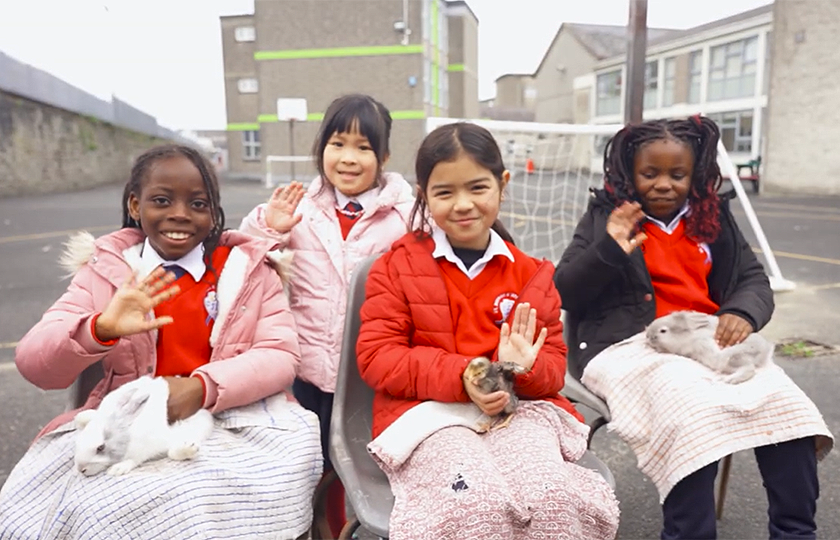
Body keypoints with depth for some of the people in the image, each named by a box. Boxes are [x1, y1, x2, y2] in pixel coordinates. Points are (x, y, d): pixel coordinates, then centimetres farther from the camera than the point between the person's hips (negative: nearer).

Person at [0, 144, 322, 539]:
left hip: (232, 418, 0)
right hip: (126, 422, 1)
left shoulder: (248, 267, 3)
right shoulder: (105, 269, 5)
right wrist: (100, 328, -26)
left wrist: (202, 387, -23)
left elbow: (282, 355, -6)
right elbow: (33, 365, -3)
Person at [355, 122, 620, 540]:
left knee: (557, 500, -27)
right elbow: (376, 357, -4)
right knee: (479, 506, -31)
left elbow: (554, 364, 11)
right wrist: (461, 376, -17)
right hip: (430, 412, -2)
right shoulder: (396, 266, 3)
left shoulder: (531, 274, 10)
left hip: (520, 408, 3)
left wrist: (524, 369, -15)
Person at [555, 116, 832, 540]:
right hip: (630, 345, -4)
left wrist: (744, 313, -8)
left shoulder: (712, 218, 15)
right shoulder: (606, 216, 4)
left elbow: (755, 280, 16)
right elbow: (563, 293, -3)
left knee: (787, 406, -20)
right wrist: (608, 252, -21)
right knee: (694, 415, -34)